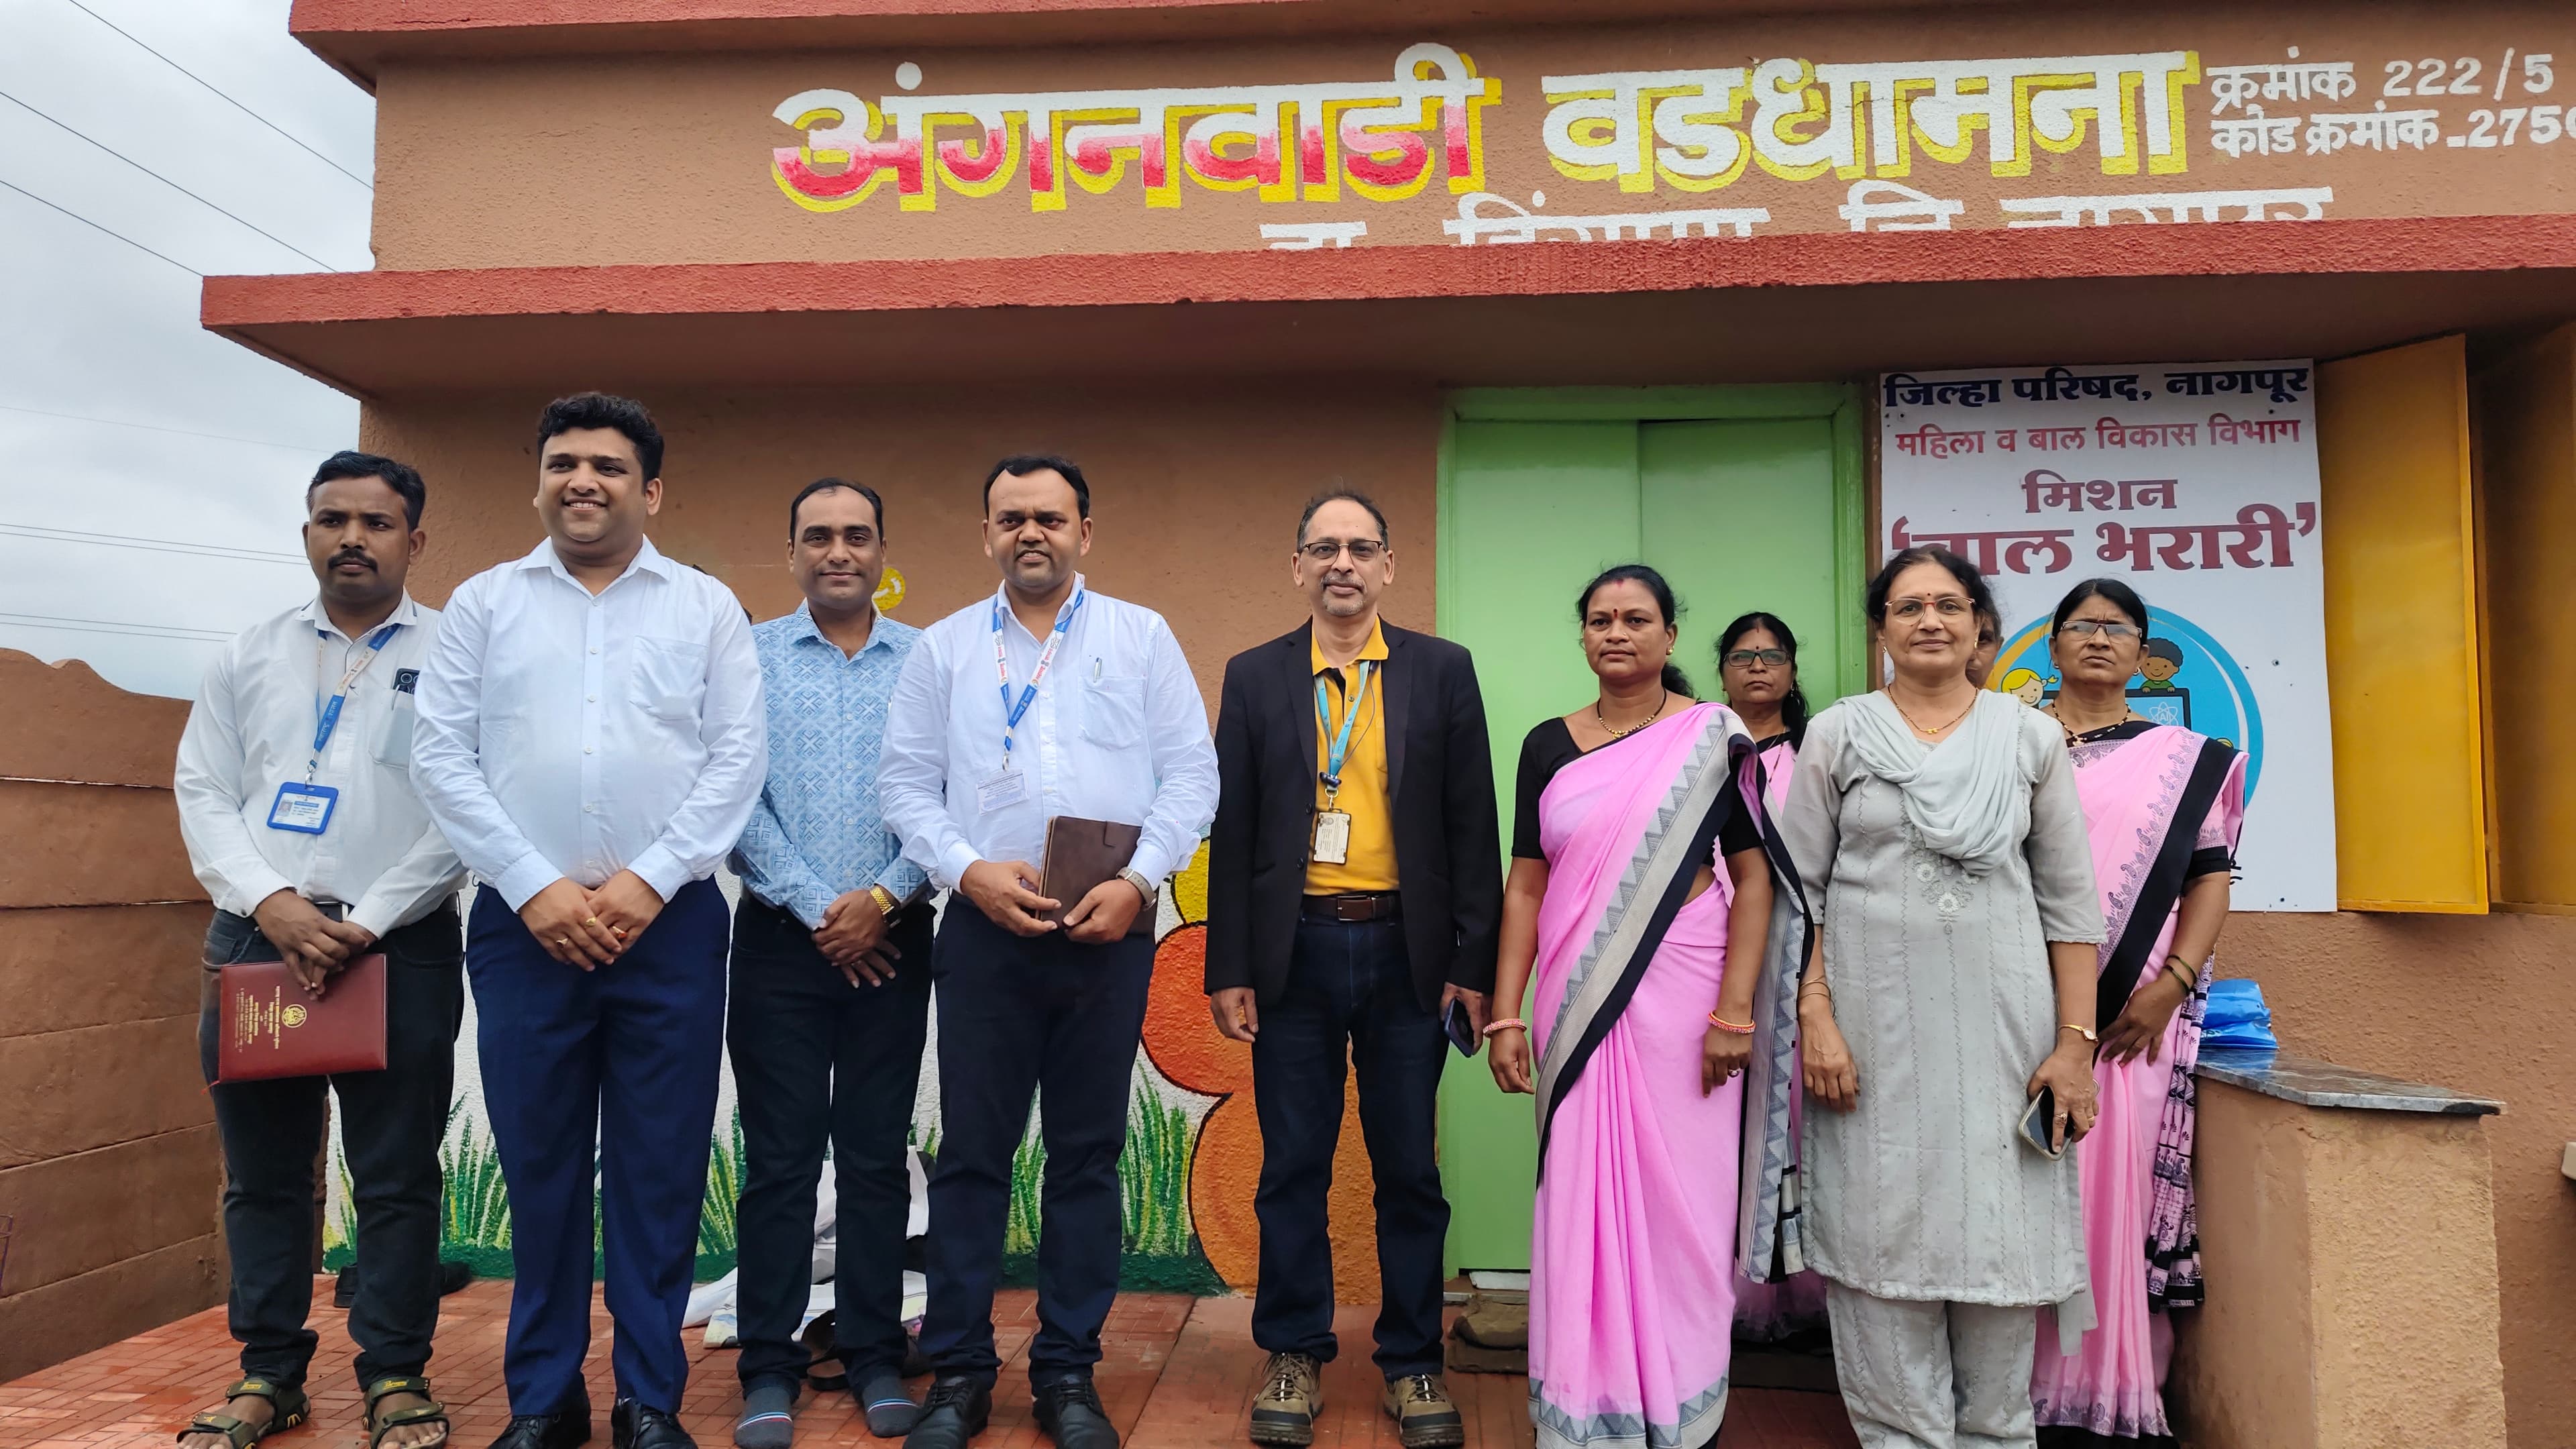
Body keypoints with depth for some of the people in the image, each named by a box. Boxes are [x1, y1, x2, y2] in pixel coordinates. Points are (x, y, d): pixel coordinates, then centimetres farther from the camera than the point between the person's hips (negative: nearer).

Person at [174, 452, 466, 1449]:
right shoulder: (250, 655, 13)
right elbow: (202, 793, 7)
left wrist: (366, 922, -13)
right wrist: (271, 902, -9)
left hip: (400, 945, -3)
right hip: (255, 935, 4)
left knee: (397, 1174, 2)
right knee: (262, 1172, 11)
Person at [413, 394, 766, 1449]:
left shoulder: (706, 607, 6)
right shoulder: (484, 602, 9)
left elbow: (738, 757, -1)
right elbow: (443, 757, 2)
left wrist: (648, 881, -10)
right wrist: (535, 888, -8)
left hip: (668, 924, -1)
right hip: (523, 921, 1)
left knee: (659, 1166, 4)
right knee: (538, 1162, 9)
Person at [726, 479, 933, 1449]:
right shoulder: (750, 658, 3)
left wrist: (881, 901, -12)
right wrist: (817, 909, -9)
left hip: (892, 938, 1)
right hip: (781, 935, 0)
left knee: (878, 1154, 7)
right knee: (779, 1158, 4)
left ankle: (874, 1355, 19)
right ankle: (769, 1367, 14)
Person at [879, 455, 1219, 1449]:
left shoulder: (1142, 638, 7)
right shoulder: (943, 648, 10)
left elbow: (1191, 772, 2)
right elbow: (906, 783, 6)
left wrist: (1139, 881, -11)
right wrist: (970, 870, -10)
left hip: (1109, 931, 0)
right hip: (985, 927, 0)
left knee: (1088, 1155, 7)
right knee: (972, 1152, 4)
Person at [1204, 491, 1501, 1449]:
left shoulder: (1443, 671, 3)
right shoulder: (1254, 677, 5)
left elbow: (1472, 825, 2)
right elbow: (1233, 831, 4)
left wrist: (1474, 965, -3)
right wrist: (1227, 968, -1)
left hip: (1406, 952, 0)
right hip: (1294, 951, 1)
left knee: (1409, 1169, 8)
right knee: (1293, 1167, 9)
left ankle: (1412, 1362, 24)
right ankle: (1295, 1355, 25)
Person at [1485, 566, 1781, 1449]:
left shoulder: (1712, 738, -1)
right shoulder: (1549, 745, 7)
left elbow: (1753, 877, -4)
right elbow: (1525, 886, 6)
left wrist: (1734, 1011, -11)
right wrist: (1505, 1016, 0)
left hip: (1679, 994, -2)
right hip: (1578, 1003, 2)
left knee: (1680, 1201, 5)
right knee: (1581, 1201, 8)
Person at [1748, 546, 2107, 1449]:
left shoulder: (2031, 738, 7)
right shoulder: (1838, 736, 4)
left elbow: (2069, 901, 6)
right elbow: (1801, 891, 2)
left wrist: (2076, 1041, -1)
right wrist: (1814, 1017, -7)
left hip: (2002, 1023, 1)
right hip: (1874, 1027, -1)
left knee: (2002, 1232, 5)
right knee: (1883, 1234, 3)